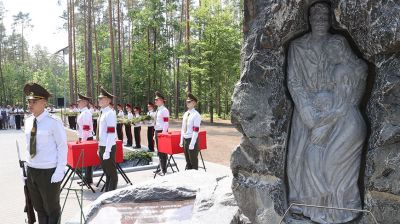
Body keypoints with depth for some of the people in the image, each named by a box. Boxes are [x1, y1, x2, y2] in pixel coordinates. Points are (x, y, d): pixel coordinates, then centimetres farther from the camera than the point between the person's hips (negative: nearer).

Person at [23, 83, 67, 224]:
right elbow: (29, 145, 14)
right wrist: (28, 164, 9)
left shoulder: (53, 122, -15)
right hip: (31, 170, 6)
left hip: (49, 171, -6)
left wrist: (60, 171, -16)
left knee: (52, 209, 10)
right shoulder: (28, 121, 5)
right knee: (38, 207, 20)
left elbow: (62, 147, -12)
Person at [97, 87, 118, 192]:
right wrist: (100, 148, 17)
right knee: (106, 172, 19)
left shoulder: (110, 113, -16)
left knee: (112, 173, 3)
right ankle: (107, 193, 31)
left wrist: (107, 151, -23)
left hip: (108, 148, -9)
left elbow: (111, 133, -21)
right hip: (101, 146, 9)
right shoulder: (102, 113, 11)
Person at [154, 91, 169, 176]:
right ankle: (161, 167, 25)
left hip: (162, 132, -9)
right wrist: (155, 133, 19)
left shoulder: (164, 110, -13)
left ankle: (164, 169, 3)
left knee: (163, 151, -4)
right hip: (157, 131, 9)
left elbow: (166, 123, -18)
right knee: (159, 151, 15)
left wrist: (163, 133, -21)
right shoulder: (158, 110, 15)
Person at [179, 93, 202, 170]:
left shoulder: (196, 115, -13)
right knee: (187, 161, 16)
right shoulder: (185, 114, 10)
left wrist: (192, 144, -19)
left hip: (192, 139, -7)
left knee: (193, 161, 3)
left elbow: (196, 131, -18)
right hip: (185, 139, 7)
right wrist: (181, 141, 11)